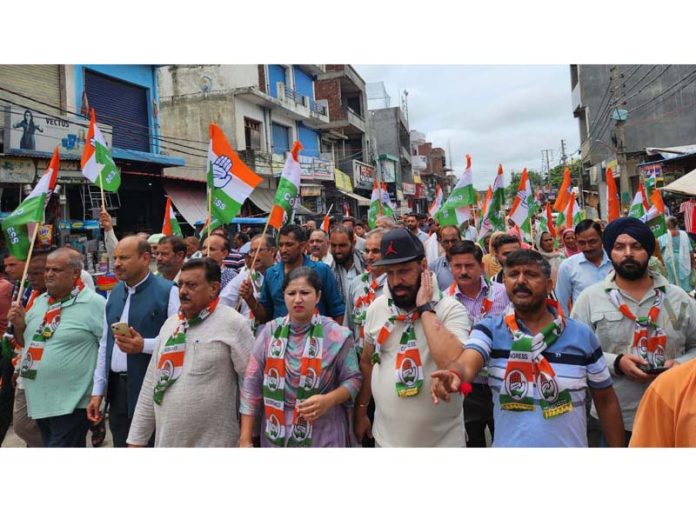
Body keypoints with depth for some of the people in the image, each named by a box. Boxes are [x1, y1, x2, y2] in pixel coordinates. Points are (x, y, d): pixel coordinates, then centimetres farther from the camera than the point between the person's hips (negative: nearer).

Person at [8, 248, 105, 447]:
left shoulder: (94, 303, -14)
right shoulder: (40, 301, 10)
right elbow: (26, 343, 21)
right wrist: (19, 325, 0)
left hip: (71, 403, -7)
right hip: (39, 400, 7)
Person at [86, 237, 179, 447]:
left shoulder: (167, 291, -10)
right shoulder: (114, 293, 11)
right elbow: (105, 344, 14)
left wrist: (144, 345, -23)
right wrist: (97, 391, 12)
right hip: (117, 388, 6)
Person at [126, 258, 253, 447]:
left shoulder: (233, 324, -12)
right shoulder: (170, 323, 8)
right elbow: (151, 384, 10)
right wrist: (137, 438, 9)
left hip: (214, 441, -6)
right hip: (165, 440, 6)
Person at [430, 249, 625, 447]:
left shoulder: (582, 335, -6)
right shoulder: (490, 329, -9)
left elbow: (606, 401, 2)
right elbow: (466, 364, -27)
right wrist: (454, 374, -50)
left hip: (570, 444, 1)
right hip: (507, 443, 0)